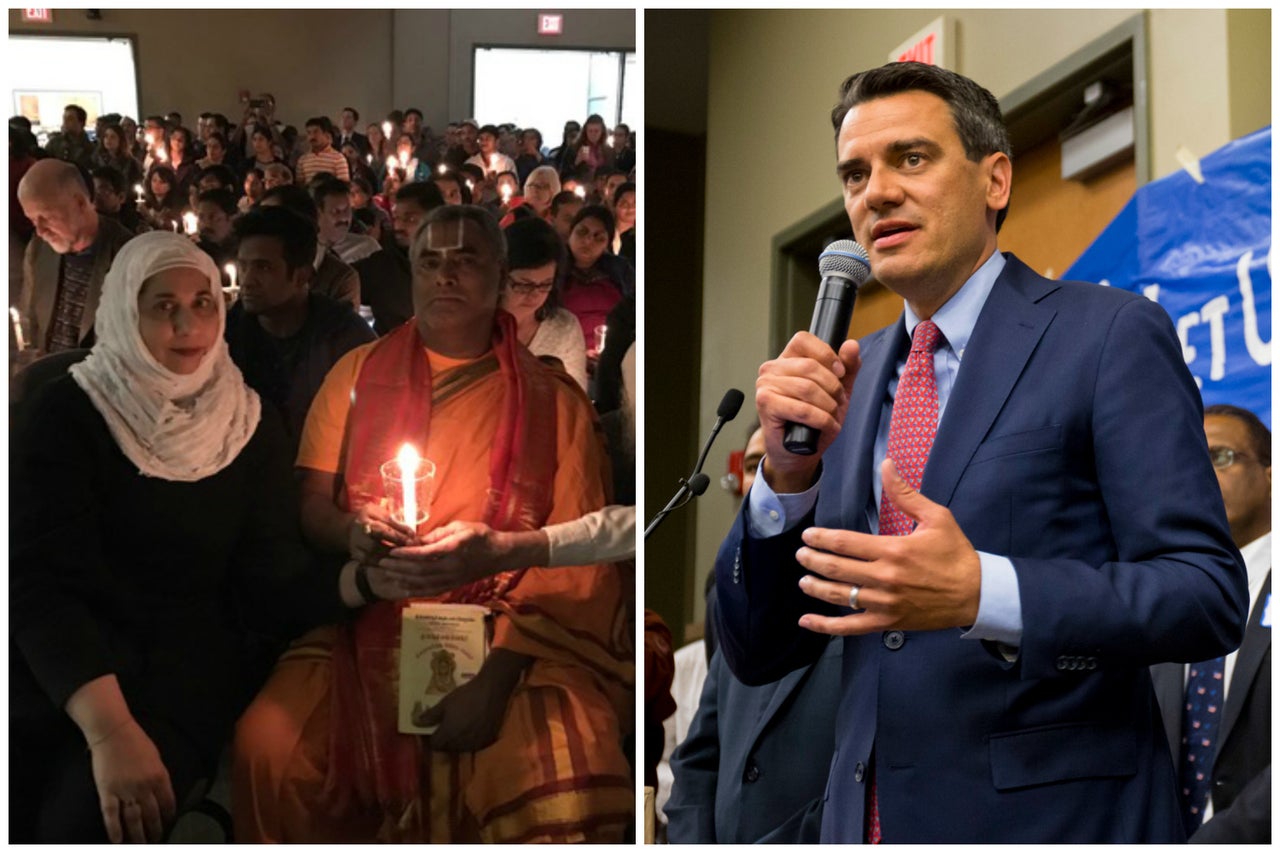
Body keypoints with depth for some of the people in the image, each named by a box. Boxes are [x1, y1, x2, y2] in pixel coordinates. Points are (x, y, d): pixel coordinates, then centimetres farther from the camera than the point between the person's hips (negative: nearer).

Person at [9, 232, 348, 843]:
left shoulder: (249, 422, 7)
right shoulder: (68, 412, -4)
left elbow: (271, 578, 2)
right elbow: (39, 579, -16)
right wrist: (108, 728, -31)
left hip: (187, 652, 1)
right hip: (62, 660, -1)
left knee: (91, 814, -27)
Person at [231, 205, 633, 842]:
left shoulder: (555, 402, 5)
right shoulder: (358, 372, 13)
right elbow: (310, 500, 13)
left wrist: (497, 676, -16)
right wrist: (353, 533, -13)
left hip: (514, 635, -2)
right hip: (371, 628, 2)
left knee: (573, 783, -29)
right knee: (267, 746, -24)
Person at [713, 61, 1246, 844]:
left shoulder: (1112, 335, -7)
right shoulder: (852, 376, 7)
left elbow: (1210, 598, -13)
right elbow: (759, 654, 5)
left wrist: (979, 593, -26)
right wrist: (790, 473, -12)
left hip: (1055, 815, -5)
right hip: (870, 815, 5)